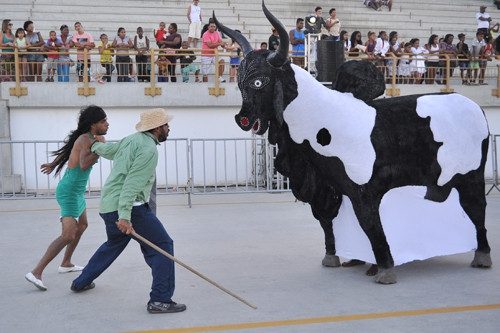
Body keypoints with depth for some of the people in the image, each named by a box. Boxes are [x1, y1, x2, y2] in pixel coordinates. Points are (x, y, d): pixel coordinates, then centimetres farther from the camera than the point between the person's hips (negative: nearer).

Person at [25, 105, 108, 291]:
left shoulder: (88, 138, 9)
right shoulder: (86, 139, -19)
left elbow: (67, 149, 24)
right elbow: (84, 165, -35)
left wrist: (53, 164, 36)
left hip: (76, 191, 11)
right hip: (70, 191, -11)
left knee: (82, 225, 27)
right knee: (68, 235, -18)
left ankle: (66, 264, 39)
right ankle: (36, 272, -19)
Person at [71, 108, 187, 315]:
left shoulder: (131, 140, 14)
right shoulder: (149, 149, -13)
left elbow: (106, 150, 34)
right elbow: (132, 183, -22)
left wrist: (95, 146, 57)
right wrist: (125, 216, -27)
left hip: (108, 206, 10)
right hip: (128, 207, -10)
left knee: (113, 244, 31)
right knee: (162, 246, -6)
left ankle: (81, 282, 43)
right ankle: (160, 300, -10)